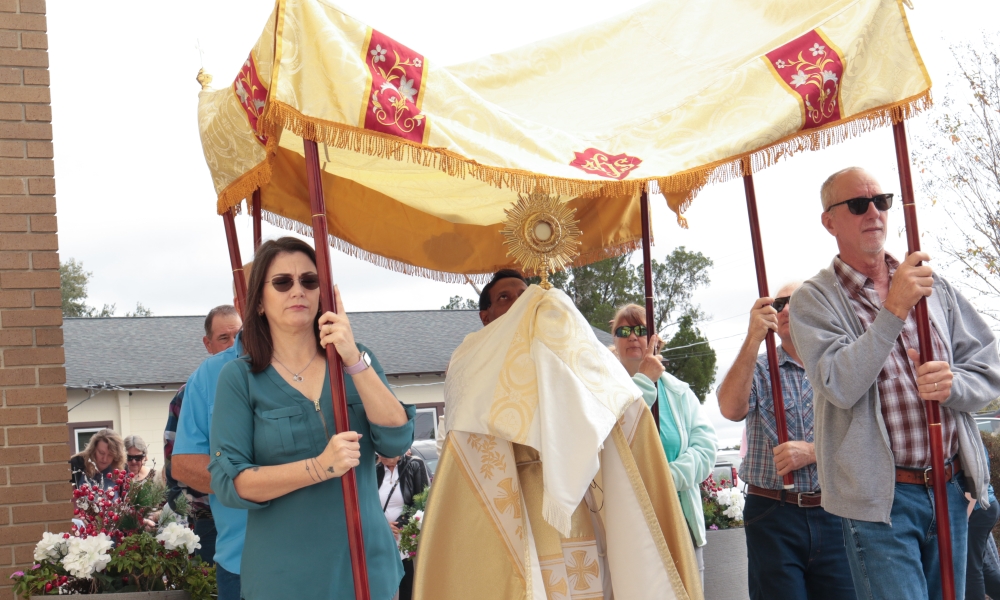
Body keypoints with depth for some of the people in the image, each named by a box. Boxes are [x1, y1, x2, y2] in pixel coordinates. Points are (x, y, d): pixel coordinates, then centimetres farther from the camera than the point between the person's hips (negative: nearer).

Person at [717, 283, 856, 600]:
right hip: (773, 516, 0)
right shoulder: (758, 369, 9)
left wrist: (811, 452, -16)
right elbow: (731, 409, -13)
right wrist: (753, 338, -19)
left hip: (833, 515, 1)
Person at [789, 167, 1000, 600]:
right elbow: (840, 386, -18)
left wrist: (952, 384, -13)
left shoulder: (934, 287, 9)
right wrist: (893, 310, -24)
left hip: (950, 488, 5)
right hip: (879, 498, -5)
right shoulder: (815, 299, -4)